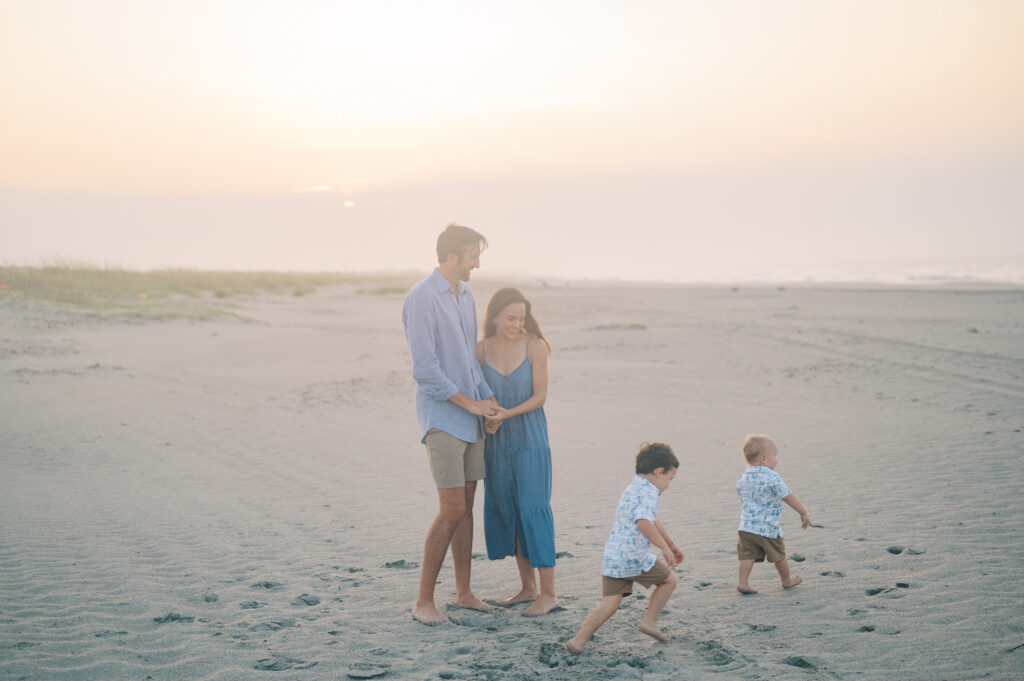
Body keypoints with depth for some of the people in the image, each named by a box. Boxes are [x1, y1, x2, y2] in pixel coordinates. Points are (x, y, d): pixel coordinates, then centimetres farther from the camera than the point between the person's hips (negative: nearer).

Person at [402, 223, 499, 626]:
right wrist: (469, 403, -12)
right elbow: (424, 369, -18)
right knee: (452, 510, -10)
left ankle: (464, 592, 22)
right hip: (442, 418, -8)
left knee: (467, 506, 12)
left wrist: (488, 398, 3)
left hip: (471, 418, 8)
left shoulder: (465, 295, 13)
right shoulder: (421, 298, -14)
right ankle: (423, 600, 0)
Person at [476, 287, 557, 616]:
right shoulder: (481, 349, 0)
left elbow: (539, 396, -8)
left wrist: (507, 413, -21)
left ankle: (548, 593, 1)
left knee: (533, 510, -6)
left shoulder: (535, 346, -9)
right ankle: (528, 587, 20)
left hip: (529, 439, -4)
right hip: (498, 442, 4)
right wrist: (486, 419, -10)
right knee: (506, 511, 8)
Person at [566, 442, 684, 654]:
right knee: (670, 580, 14)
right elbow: (644, 523, -26)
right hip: (634, 557, -8)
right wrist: (665, 548, -20)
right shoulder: (648, 492, -8)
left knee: (610, 604, 5)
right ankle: (650, 621, 12)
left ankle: (579, 640, -5)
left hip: (612, 557, 8)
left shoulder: (631, 489, 25)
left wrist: (672, 544, 44)